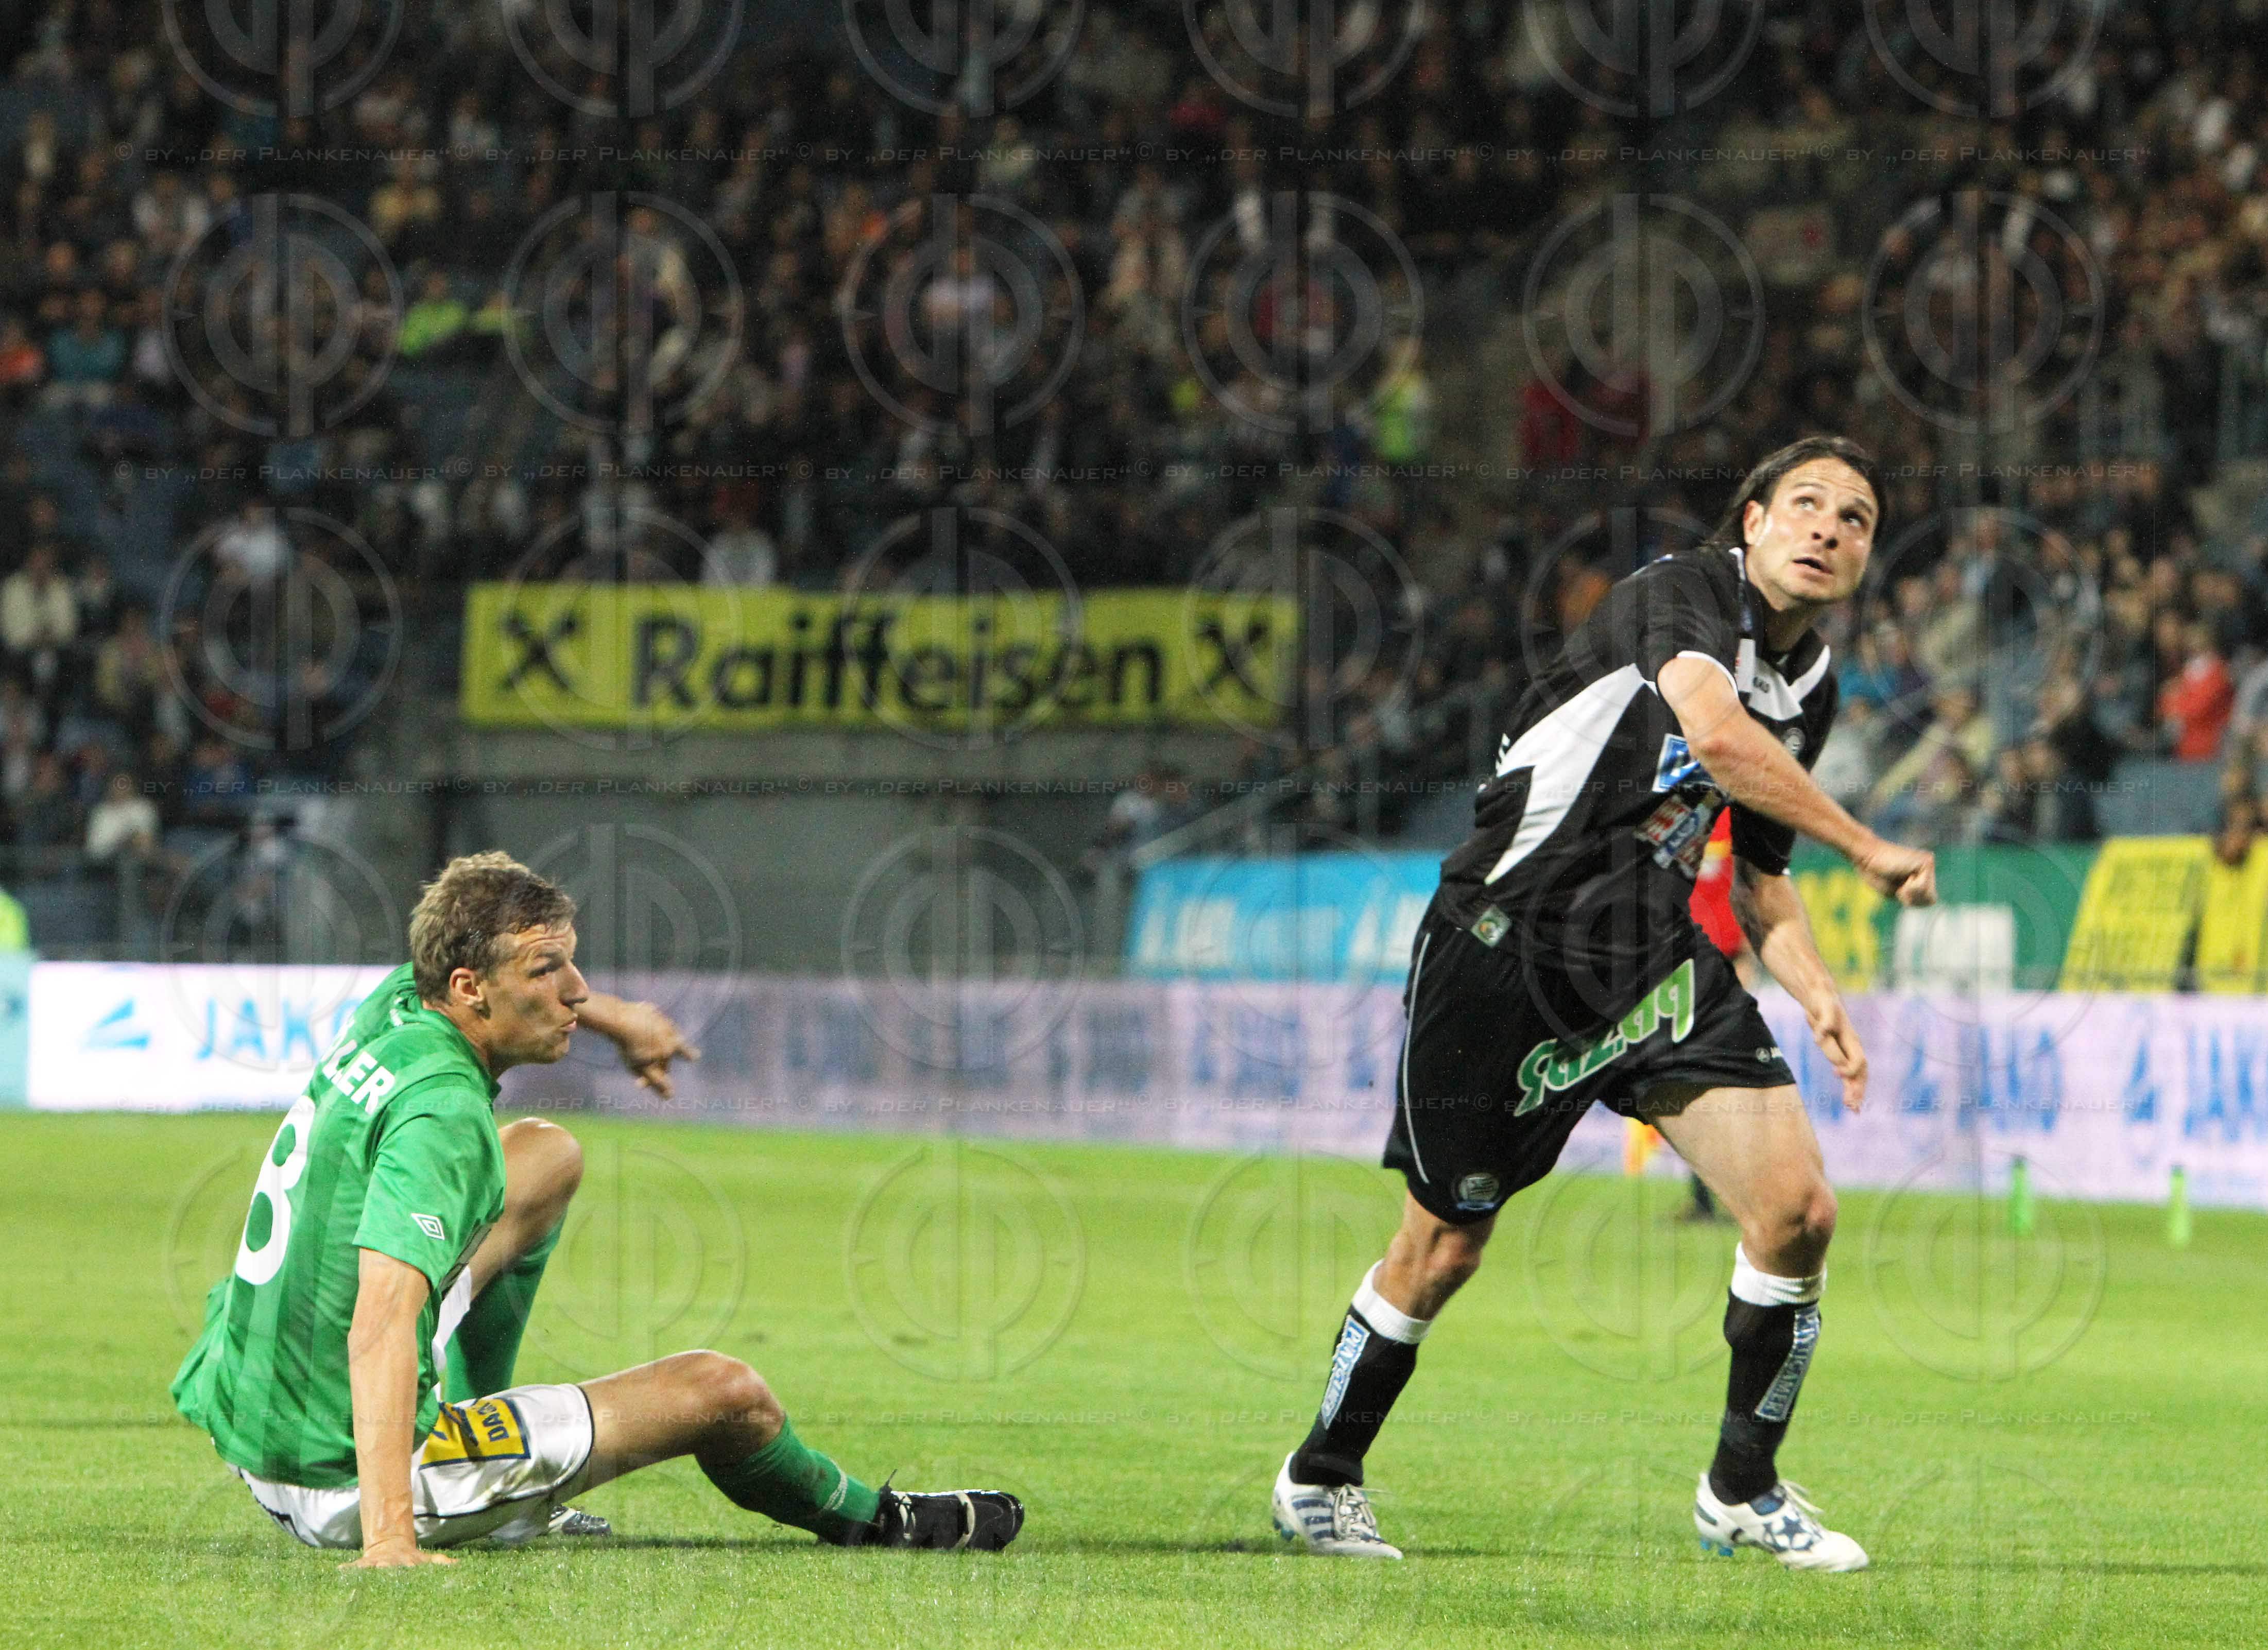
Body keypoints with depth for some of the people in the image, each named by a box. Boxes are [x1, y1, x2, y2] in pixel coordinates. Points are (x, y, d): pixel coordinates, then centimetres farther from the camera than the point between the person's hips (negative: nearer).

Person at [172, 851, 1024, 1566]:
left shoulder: (395, 1007, 0)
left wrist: (614, 1019, 41)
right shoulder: (441, 1113, -27)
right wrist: (388, 1541, -47)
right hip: (344, 1477, -9)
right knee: (723, 1391, 2)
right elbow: (379, 1325, -38)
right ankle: (869, 1522, 35)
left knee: (547, 1155, 22)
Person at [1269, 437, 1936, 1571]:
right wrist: (1866, 849, -29)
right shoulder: (1681, 592, -14)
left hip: (1657, 956, 6)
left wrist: (1815, 992, 4)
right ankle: (1320, 1478, 28)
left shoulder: (1812, 686, 10)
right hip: (1509, 938, -6)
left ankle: (1742, 1494, 9)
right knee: (1446, 1246, 4)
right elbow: (1713, 728, -34)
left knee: (1797, 1209, -10)